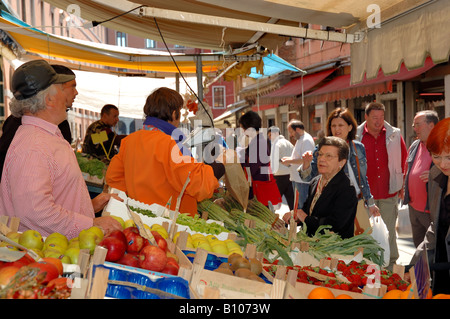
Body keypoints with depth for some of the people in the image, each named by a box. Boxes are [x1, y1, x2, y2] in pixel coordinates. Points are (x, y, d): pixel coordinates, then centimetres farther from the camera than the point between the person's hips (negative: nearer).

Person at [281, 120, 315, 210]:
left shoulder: (307, 140, -15)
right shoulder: (299, 140, 18)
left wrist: (290, 161, -15)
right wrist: (289, 158, 12)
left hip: (303, 180, -10)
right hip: (296, 178, 11)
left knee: (303, 206, -6)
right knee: (297, 204, 17)